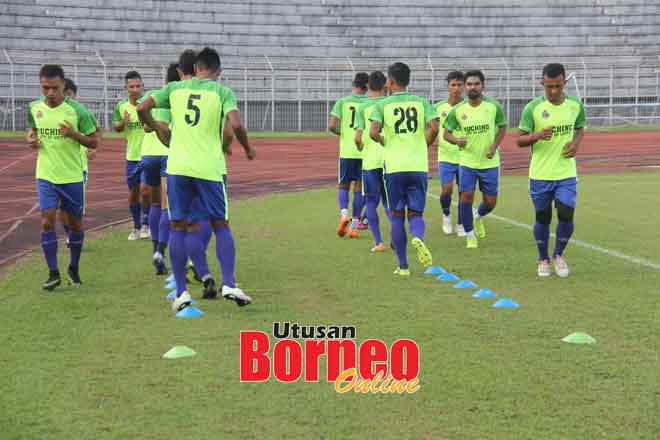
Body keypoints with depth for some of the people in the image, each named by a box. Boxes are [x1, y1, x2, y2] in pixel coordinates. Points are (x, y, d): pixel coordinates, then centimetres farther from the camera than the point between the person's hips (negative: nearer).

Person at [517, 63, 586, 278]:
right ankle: (543, 259, 28)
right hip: (540, 174, -2)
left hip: (566, 173, 2)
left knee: (566, 216, -5)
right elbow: (519, 140, -7)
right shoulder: (533, 107, -10)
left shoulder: (575, 105, -1)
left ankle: (559, 255, 21)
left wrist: (576, 143, -4)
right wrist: (538, 135, -26)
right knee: (543, 218, 7)